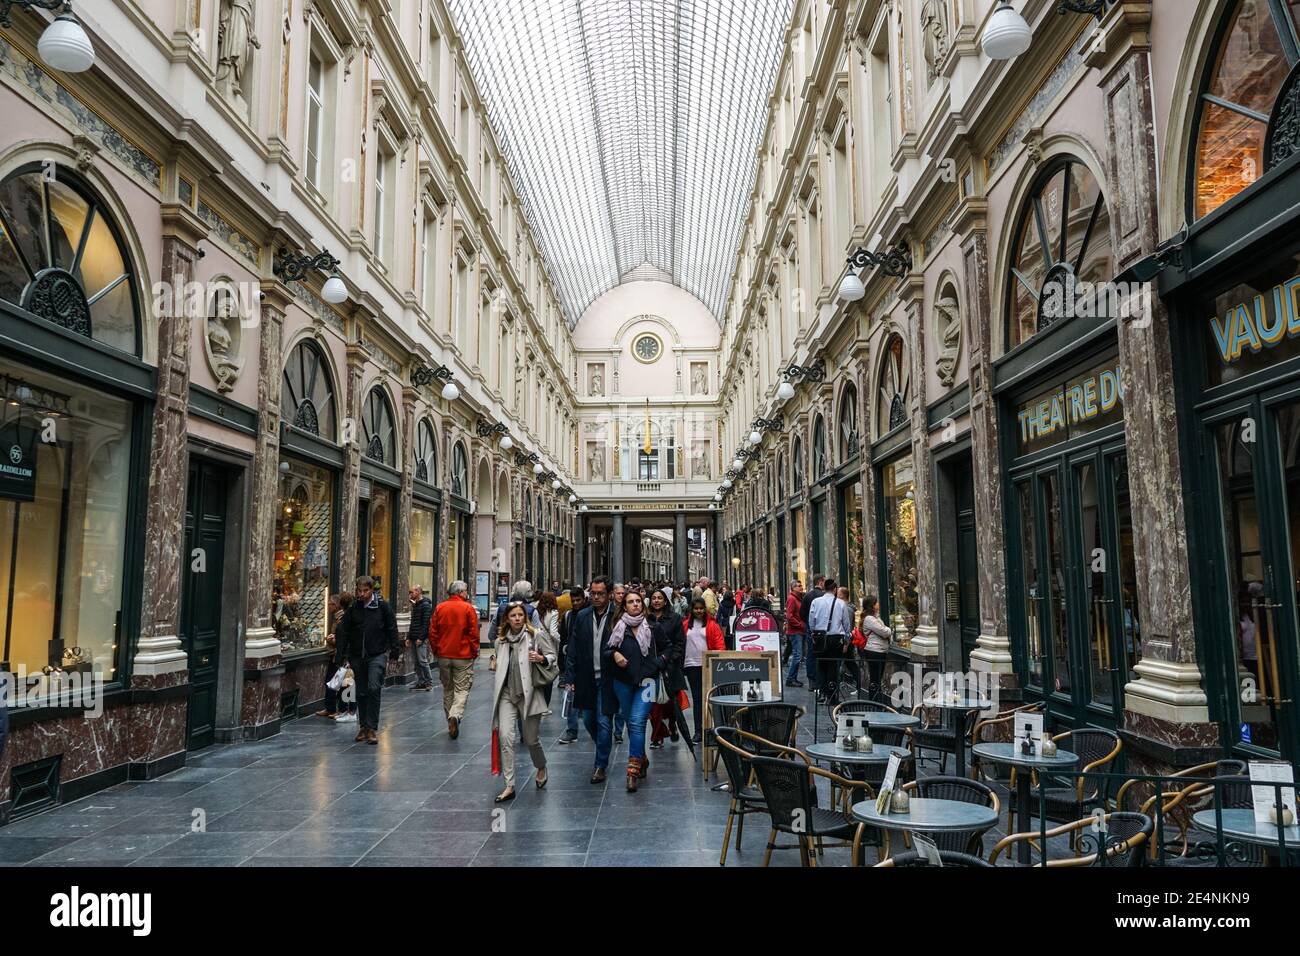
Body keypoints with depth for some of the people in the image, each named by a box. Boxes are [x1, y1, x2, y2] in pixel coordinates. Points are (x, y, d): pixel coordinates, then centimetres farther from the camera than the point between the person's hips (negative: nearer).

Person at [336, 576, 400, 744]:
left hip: (378, 655, -3)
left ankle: (372, 728, -8)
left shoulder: (382, 606, -3)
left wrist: (394, 651, -4)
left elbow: (392, 629, 0)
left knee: (374, 689, -14)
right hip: (357, 656, 4)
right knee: (361, 692, 10)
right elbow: (344, 631, 7)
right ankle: (364, 726, 21)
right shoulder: (353, 608, 4)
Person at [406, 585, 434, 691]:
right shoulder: (414, 605, 18)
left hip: (422, 639, -9)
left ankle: (429, 682, -2)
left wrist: (421, 638, -19)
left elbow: (426, 623, -16)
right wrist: (408, 637, 15)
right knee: (416, 662, 9)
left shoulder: (426, 605, -9)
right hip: (413, 638, 9)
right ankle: (420, 682, 14)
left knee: (422, 661, -9)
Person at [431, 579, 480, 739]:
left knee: (447, 689, 16)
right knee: (461, 689, 1)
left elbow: (432, 632, 3)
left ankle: (451, 724, 22)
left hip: (443, 655, 4)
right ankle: (455, 716, -23)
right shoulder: (468, 608, -8)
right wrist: (474, 652, 3)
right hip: (463, 656, -4)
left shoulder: (439, 608, 2)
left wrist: (436, 650, 14)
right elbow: (473, 633, -9)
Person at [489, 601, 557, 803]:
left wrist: (541, 659, -20)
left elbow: (554, 656, -2)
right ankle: (509, 786, -1)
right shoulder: (501, 639, 9)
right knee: (505, 737, -9)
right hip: (507, 695, 3)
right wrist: (495, 662, 6)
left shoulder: (536, 635, -4)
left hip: (529, 694, -3)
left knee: (531, 739, 7)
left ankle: (541, 768, 39)